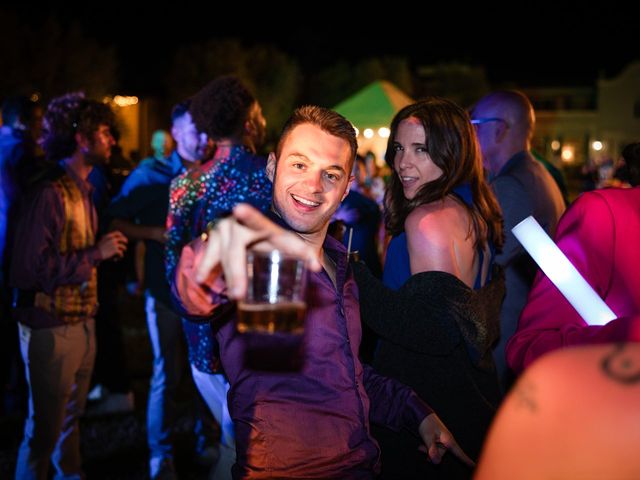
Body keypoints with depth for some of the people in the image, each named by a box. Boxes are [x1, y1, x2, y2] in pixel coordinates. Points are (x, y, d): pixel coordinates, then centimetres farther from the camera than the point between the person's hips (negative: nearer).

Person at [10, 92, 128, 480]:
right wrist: (97, 252, -19)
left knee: (72, 417, 21)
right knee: (45, 428, 3)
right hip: (52, 328, -8)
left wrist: (110, 248, 7)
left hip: (83, 323, 8)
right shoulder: (50, 192, -17)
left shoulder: (84, 190, 12)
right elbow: (33, 266, -23)